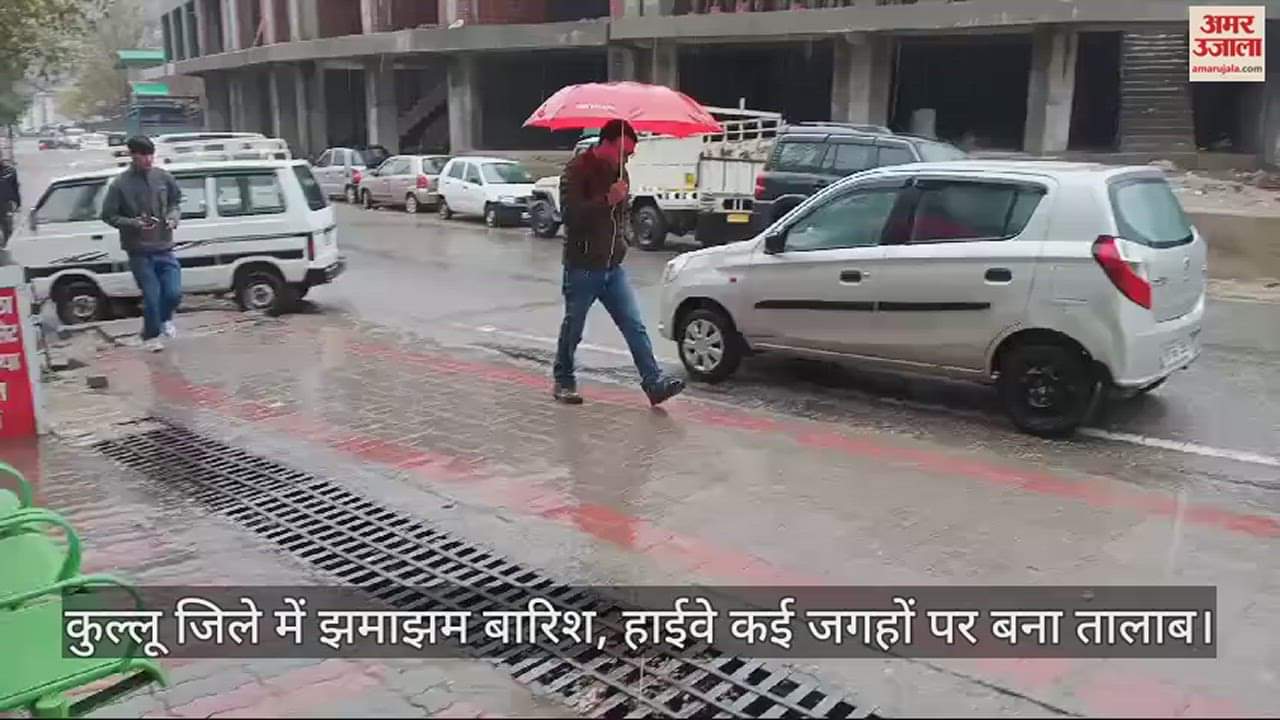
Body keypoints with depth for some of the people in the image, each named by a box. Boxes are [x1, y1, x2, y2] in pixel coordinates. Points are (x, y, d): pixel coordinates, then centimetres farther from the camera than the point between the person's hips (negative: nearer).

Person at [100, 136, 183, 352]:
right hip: (139, 252, -3)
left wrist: (173, 216, -4)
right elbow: (108, 215, -3)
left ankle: (164, 319, 31)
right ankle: (151, 335, 22)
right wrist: (134, 223, -17)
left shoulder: (163, 178, 0)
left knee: (174, 292, -2)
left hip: (164, 247, 3)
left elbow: (176, 200, 16)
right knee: (151, 296, -1)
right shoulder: (120, 184, -9)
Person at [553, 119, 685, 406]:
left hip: (613, 267, 6)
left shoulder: (619, 172, 14)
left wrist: (622, 236, 12)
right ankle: (563, 382, 23)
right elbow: (571, 213, -21)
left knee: (635, 327, -4)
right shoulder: (577, 171, -9)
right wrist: (607, 200, -26)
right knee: (572, 330, 6)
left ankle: (654, 382, -7)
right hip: (582, 267, -6)